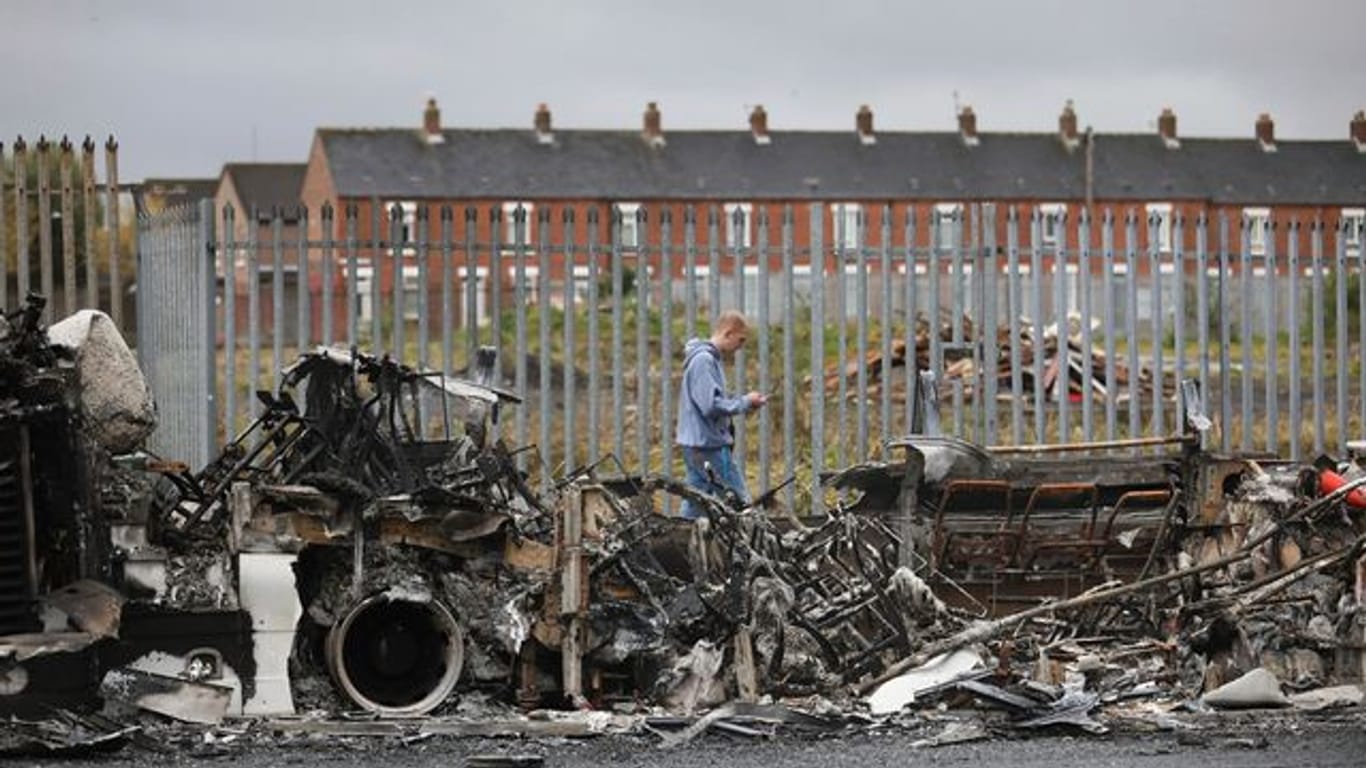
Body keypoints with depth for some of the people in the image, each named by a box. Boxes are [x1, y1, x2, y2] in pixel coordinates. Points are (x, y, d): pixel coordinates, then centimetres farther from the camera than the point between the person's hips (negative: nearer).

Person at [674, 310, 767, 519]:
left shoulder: (709, 358, 16)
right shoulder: (704, 360, -16)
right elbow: (711, 406, -23)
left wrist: (743, 401, 7)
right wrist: (744, 402, -13)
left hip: (696, 445, 10)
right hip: (709, 446, -10)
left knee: (694, 506, 11)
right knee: (739, 503, -7)